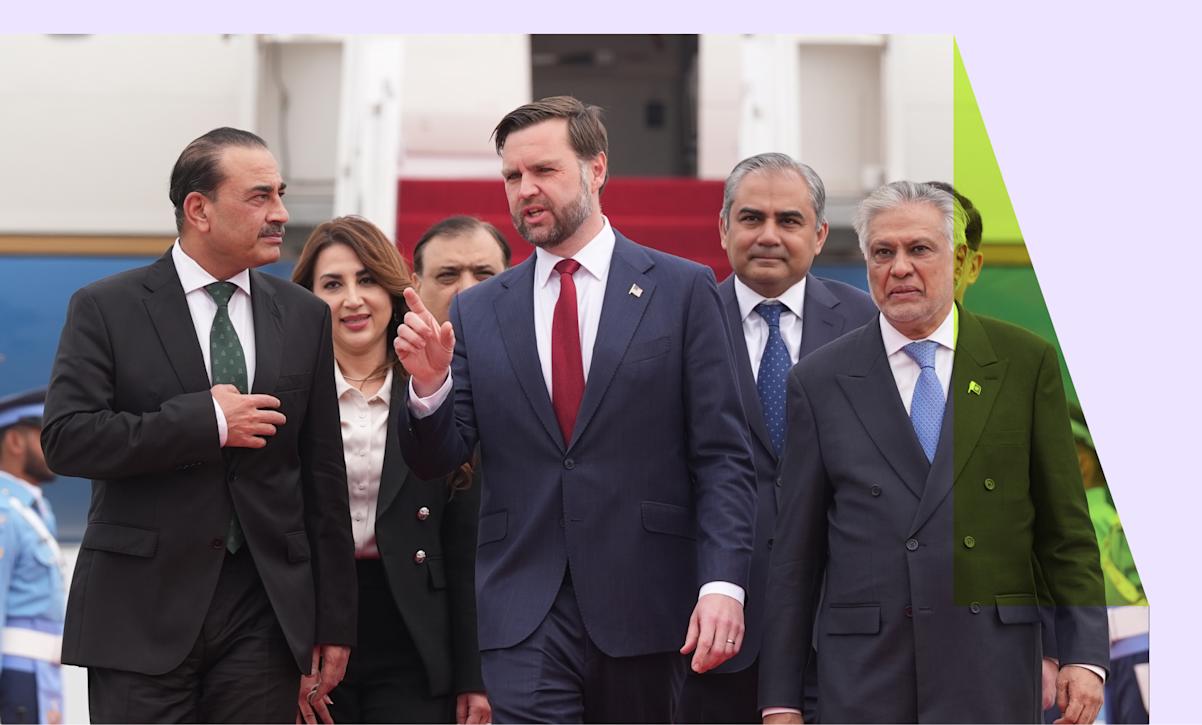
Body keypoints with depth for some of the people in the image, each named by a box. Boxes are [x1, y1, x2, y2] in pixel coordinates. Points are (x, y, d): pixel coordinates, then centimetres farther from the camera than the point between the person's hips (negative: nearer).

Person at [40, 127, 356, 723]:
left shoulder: (304, 316, 11)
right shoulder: (106, 308, 0)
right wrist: (206, 422, -14)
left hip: (265, 609, 3)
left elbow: (323, 474, 11)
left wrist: (334, 620, 9)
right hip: (144, 610, -3)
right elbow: (66, 439, -11)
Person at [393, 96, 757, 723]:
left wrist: (723, 583, -12)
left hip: (643, 604, -1)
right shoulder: (477, 311, 9)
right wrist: (430, 384, -12)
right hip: (523, 619, 1)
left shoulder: (682, 290, 2)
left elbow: (721, 455, -2)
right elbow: (437, 463, 7)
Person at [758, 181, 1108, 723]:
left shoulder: (1026, 362, 5)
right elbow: (794, 551, 6)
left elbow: (1064, 527, 6)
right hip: (864, 674, 0)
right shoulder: (819, 381, 5)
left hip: (991, 667, 0)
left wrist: (1085, 655, -2)